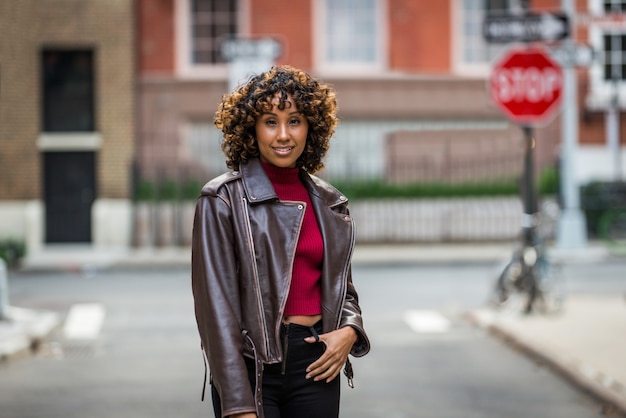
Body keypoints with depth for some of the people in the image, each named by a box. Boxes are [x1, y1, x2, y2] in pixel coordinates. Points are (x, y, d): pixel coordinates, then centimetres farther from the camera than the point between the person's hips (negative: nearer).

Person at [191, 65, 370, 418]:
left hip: (316, 364, 4)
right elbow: (216, 303, -10)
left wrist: (349, 331, -3)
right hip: (252, 366, -4)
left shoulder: (329, 203, 10)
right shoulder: (223, 200, -5)